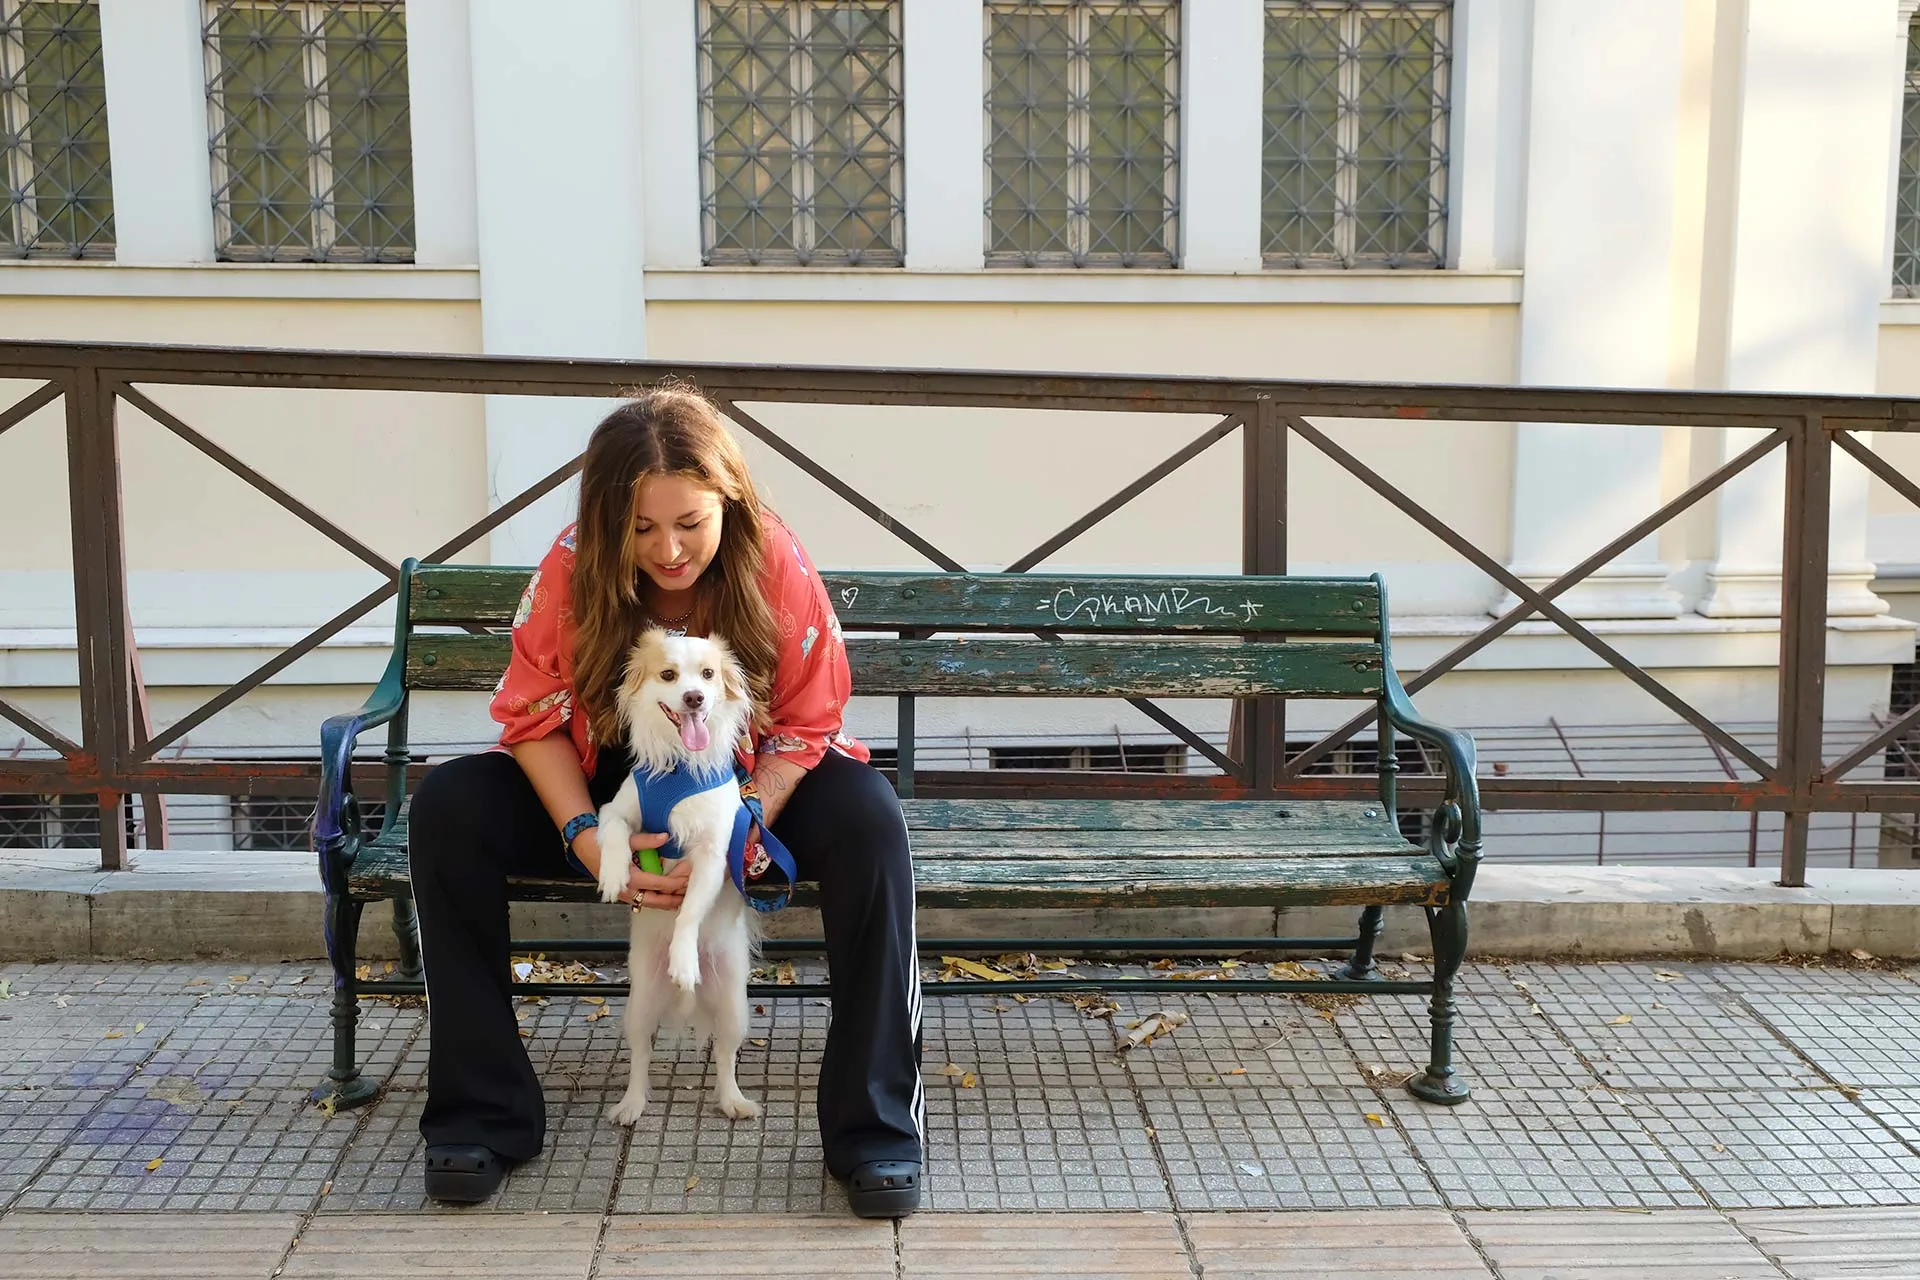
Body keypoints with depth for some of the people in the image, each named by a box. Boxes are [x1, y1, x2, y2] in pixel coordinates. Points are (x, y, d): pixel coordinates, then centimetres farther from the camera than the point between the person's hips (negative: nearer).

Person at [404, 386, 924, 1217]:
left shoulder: (779, 566, -20)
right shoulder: (571, 567, -17)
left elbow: (803, 726, -13)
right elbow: (535, 716, -10)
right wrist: (584, 836, -26)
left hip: (747, 784, -1)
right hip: (607, 784, 2)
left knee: (869, 816, -32)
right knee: (447, 807, -23)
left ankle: (874, 1127, -24)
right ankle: (482, 1114, -14)